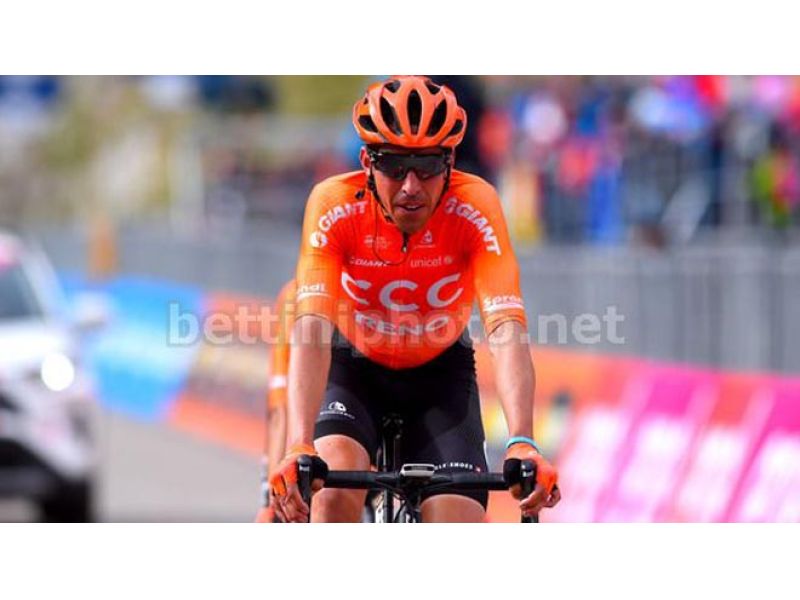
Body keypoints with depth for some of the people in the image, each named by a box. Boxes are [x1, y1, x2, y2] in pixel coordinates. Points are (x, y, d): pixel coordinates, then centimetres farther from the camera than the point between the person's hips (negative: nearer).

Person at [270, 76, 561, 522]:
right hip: (355, 368, -1)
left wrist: (521, 444, -52)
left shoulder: (475, 207, -27)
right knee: (336, 481, -31)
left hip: (439, 373, 1)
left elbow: (507, 327, -36)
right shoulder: (334, 206, -28)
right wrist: (299, 445, -53)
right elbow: (313, 328, -38)